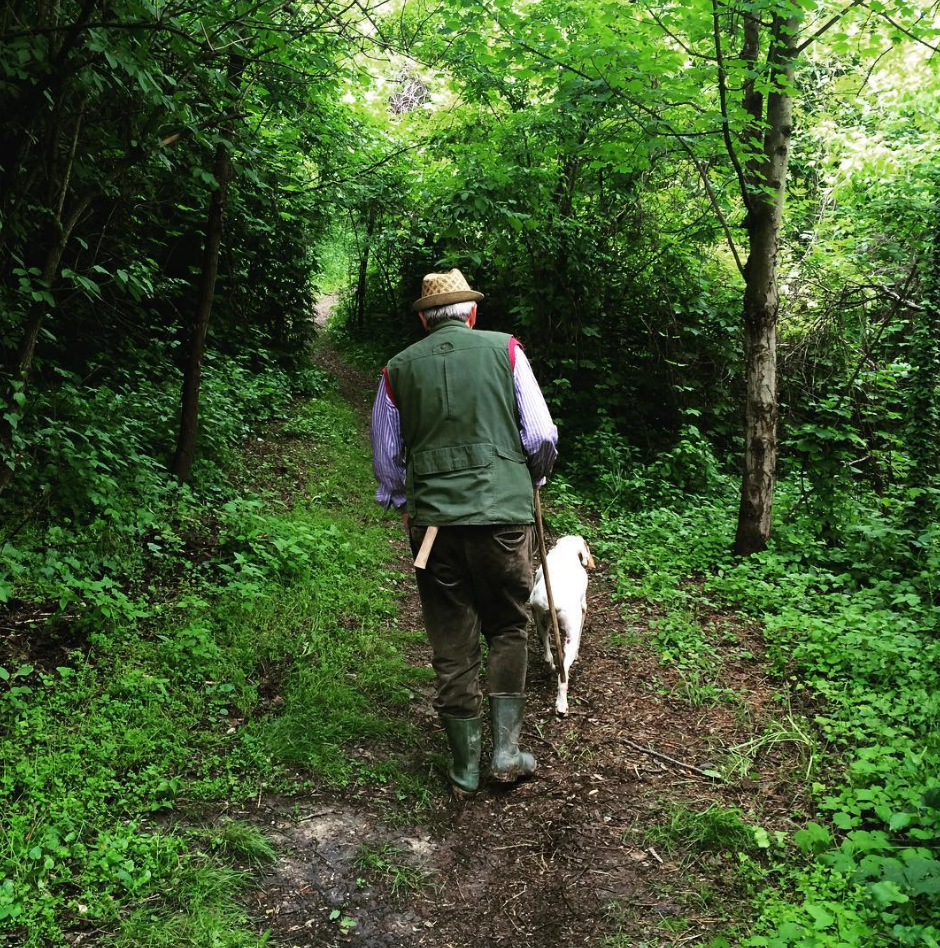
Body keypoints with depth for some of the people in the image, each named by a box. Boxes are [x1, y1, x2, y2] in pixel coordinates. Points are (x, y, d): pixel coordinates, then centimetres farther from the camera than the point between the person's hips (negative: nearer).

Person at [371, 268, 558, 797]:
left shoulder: (399, 369, 6)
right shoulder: (504, 350, 2)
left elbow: (386, 461, 12)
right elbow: (541, 437, 1)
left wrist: (405, 507, 29)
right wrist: (532, 479, 20)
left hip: (433, 520, 1)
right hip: (504, 513, -1)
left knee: (453, 646, 10)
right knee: (508, 631, 17)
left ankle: (466, 768, 18)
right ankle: (507, 749, 13)